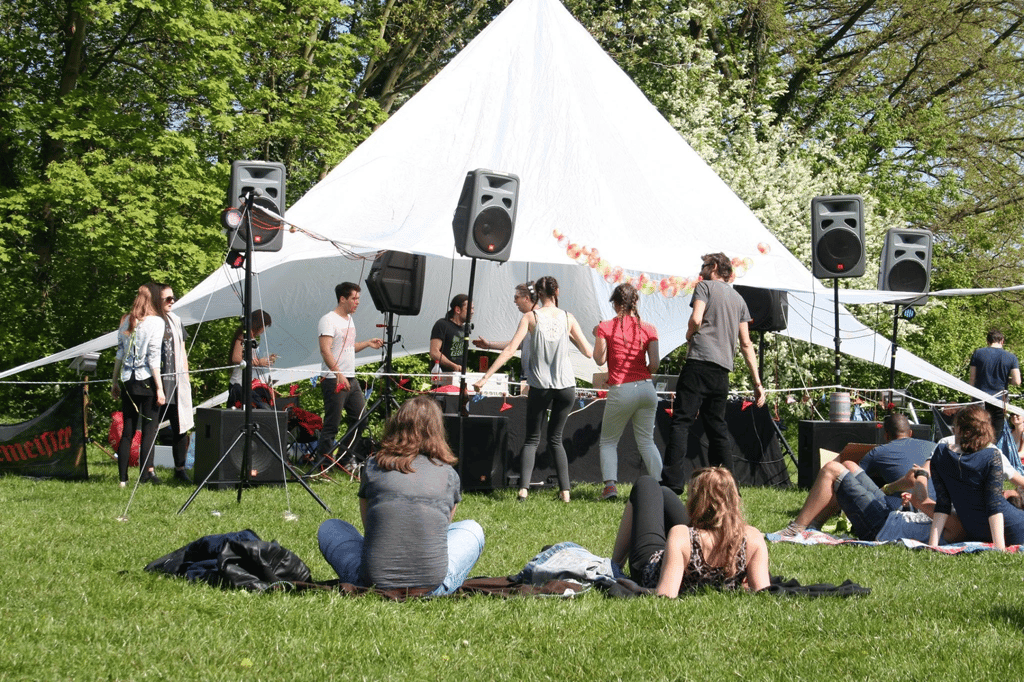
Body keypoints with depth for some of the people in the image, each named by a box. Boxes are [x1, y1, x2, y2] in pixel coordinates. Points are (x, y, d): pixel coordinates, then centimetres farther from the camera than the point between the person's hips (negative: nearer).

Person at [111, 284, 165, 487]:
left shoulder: (126, 321, 10)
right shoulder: (155, 322, -6)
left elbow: (119, 353, 12)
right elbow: (153, 356, -10)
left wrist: (115, 382, 19)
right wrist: (159, 388, -9)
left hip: (128, 380, 5)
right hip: (147, 379, -5)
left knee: (127, 430, 7)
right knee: (150, 427, 1)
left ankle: (122, 477, 6)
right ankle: (146, 471, -8)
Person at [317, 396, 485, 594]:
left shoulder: (373, 467, 8)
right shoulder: (449, 474, 8)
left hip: (374, 584, -1)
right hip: (433, 587, 1)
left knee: (329, 528, 29)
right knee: (472, 529, 31)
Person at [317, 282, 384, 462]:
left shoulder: (349, 319, 17)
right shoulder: (329, 320, -12)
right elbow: (325, 350, -22)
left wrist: (367, 343, 13)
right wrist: (338, 374, -31)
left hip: (351, 379, 9)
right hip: (334, 381, -9)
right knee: (331, 425, -6)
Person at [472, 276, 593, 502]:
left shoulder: (531, 316, -3)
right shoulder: (568, 318, 2)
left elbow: (510, 350, -9)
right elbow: (589, 352, 4)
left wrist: (485, 377, -9)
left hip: (540, 386, -2)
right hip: (566, 386, 2)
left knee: (532, 439, 9)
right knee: (555, 439, 16)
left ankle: (523, 487, -10)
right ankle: (565, 490, 7)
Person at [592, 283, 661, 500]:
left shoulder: (605, 327, -3)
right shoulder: (648, 329, 2)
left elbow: (599, 359, -4)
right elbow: (654, 363, -1)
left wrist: (597, 336, 11)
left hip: (620, 391, -3)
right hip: (646, 388, 3)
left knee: (608, 441, 12)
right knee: (646, 440, 13)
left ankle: (610, 484, -7)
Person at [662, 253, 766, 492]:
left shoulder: (705, 286, 6)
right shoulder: (739, 299, 22)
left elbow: (696, 319, -10)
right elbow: (746, 343, 17)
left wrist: (689, 337, 12)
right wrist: (757, 382, 15)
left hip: (700, 362, -6)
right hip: (723, 369, 6)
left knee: (681, 421, -9)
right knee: (717, 426, 12)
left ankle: (673, 481, -20)